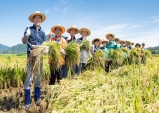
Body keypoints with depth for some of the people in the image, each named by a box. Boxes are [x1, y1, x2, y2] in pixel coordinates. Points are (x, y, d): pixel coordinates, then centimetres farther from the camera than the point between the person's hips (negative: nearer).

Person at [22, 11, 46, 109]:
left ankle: (37, 99, 19)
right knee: (29, 77, -7)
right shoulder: (29, 29, 3)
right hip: (31, 55, -4)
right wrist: (26, 35, -26)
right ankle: (27, 102, -2)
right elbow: (24, 42, -6)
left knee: (39, 77, 8)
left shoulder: (42, 32, 15)